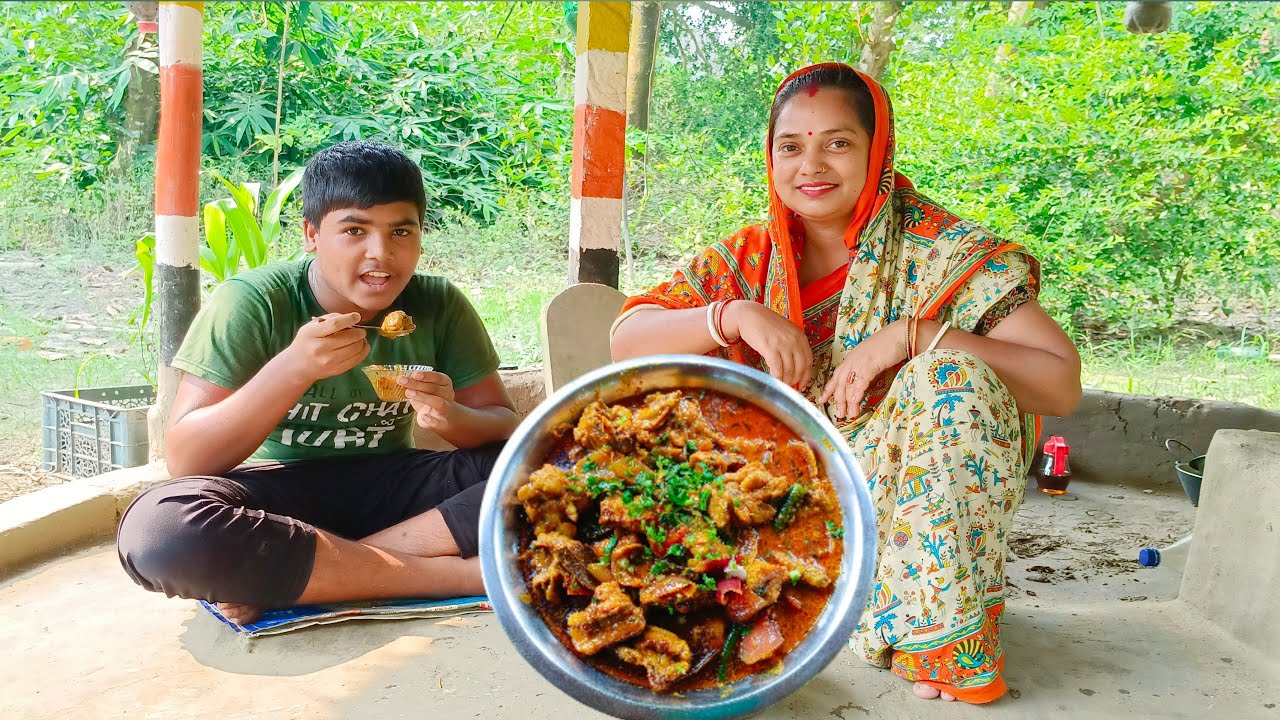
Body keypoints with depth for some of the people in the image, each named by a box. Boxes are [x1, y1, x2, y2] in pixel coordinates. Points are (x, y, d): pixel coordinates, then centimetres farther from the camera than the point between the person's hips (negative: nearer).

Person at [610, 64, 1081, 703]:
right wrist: (733, 315, -25)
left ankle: (955, 645, -19)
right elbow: (624, 339, -9)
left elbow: (1063, 385, -18)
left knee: (953, 376, -29)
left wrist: (909, 335, -28)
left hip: (914, 504, -2)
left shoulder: (944, 251, -11)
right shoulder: (749, 259, -1)